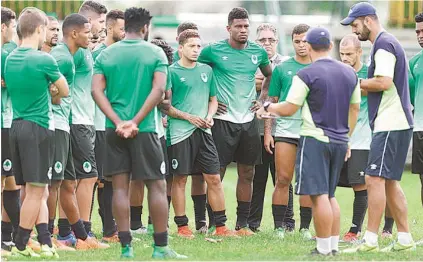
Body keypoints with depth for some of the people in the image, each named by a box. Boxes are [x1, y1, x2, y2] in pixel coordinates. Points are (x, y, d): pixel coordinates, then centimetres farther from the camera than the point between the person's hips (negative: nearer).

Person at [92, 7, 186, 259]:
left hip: (114, 130, 3)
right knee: (157, 186, 4)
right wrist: (135, 122, -13)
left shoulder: (106, 55, 6)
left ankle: (126, 248, 3)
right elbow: (159, 89, -13)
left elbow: (97, 90, -4)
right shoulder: (155, 53, -2)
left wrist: (118, 122, -10)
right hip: (145, 130, -3)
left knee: (120, 187, 5)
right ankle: (161, 248, 4)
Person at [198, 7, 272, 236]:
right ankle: (214, 224, -1)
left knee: (247, 174, 7)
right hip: (223, 120, -4)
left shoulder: (258, 52, 7)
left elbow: (269, 75, 25)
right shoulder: (213, 51, -5)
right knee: (217, 173, -6)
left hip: (248, 120, 4)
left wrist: (263, 98, 13)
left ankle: (242, 224, 14)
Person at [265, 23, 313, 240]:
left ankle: (305, 227, 9)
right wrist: (267, 132, 3)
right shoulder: (282, 69, 7)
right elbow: (272, 102, 9)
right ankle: (279, 226, 1)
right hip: (285, 130, 0)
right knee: (282, 180, -4)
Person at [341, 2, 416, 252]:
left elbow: (384, 82, -22)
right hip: (395, 124, 11)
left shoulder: (384, 44, -12)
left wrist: (356, 82, -9)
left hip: (390, 125, -11)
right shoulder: (389, 43, 20)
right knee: (389, 182, 12)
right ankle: (405, 238, 13)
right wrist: (361, 85, 11)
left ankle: (370, 239, -12)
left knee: (375, 179, -11)